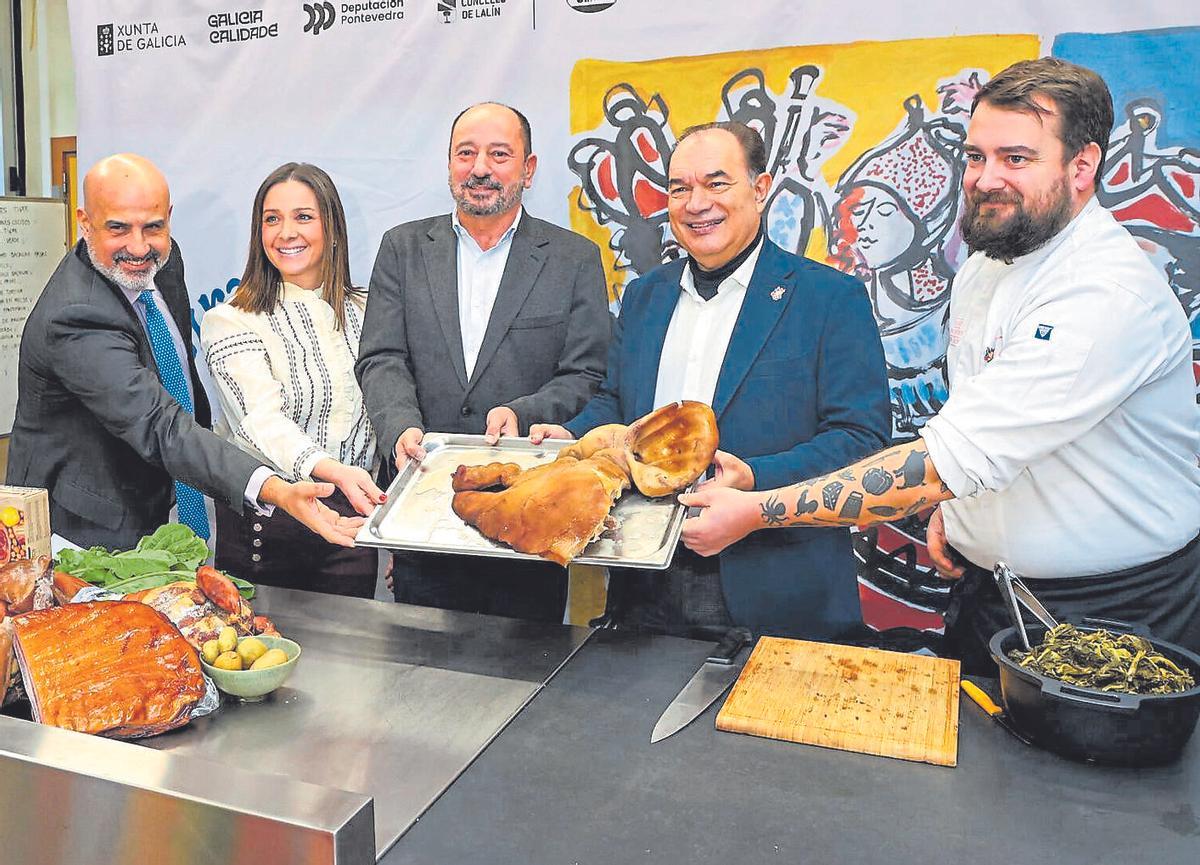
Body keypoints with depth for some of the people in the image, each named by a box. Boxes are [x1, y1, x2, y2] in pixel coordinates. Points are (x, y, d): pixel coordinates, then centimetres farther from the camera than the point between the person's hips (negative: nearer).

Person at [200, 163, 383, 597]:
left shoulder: (364, 311, 6)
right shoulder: (229, 322, -7)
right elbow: (262, 421, -21)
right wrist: (331, 470, -39)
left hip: (351, 516, 4)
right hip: (262, 523, -3)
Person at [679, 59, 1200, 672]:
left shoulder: (1110, 294, -27)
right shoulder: (980, 270, 2)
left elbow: (953, 458, -34)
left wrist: (756, 511, -34)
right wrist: (951, 505, -2)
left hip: (1113, 615, -7)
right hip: (984, 593, 7)